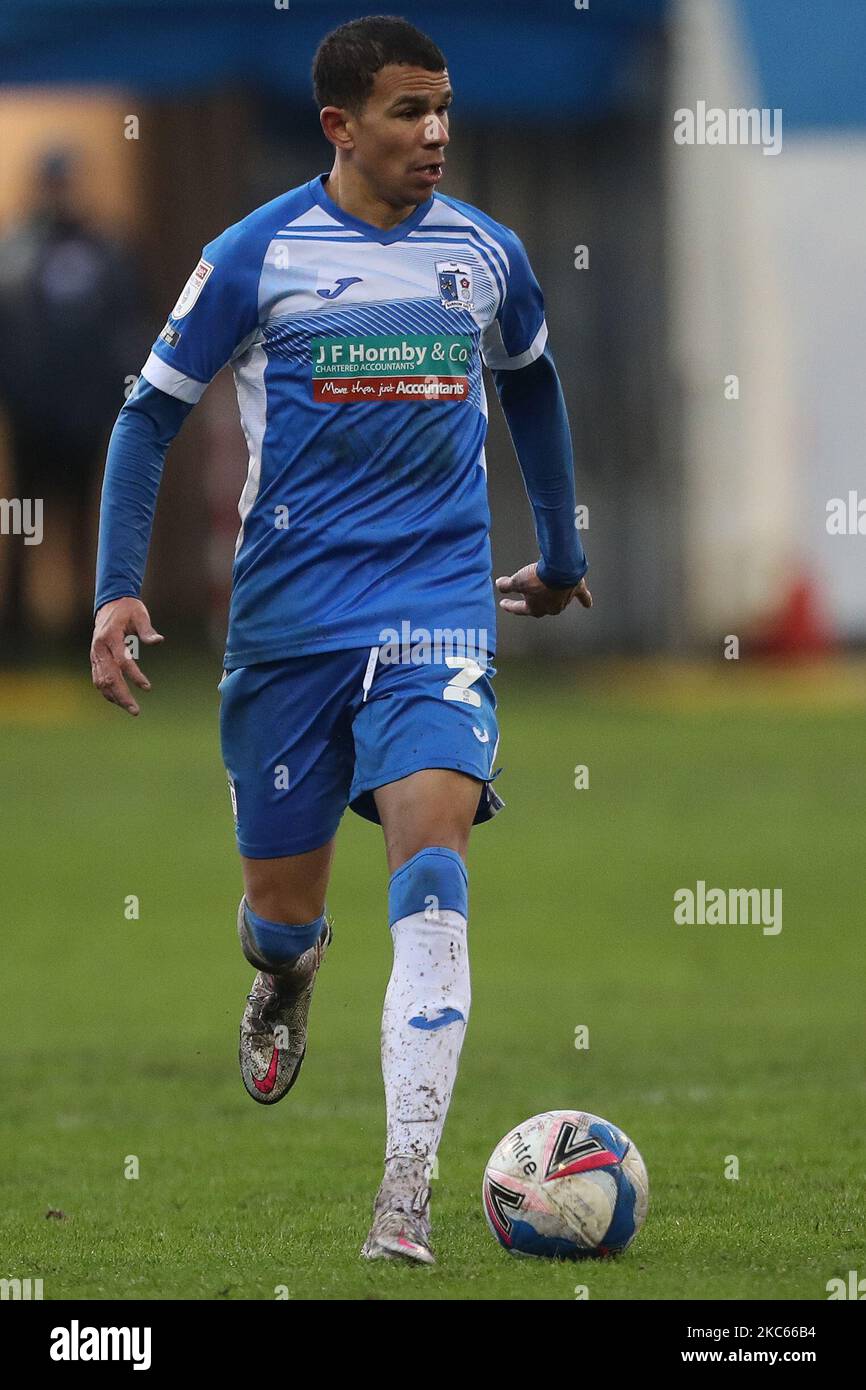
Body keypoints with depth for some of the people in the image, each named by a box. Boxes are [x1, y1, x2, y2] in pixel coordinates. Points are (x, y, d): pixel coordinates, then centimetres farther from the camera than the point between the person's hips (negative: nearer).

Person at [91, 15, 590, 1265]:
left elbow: (532, 383, 26)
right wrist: (117, 590, -8)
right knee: (283, 906, 8)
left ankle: (405, 1197, -25)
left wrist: (560, 553, 33)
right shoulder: (256, 256, -3)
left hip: (439, 607, 0)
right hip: (287, 614, 0)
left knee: (430, 861, -21)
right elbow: (153, 413, 3)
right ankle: (282, 988, 50)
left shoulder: (485, 254, 6)